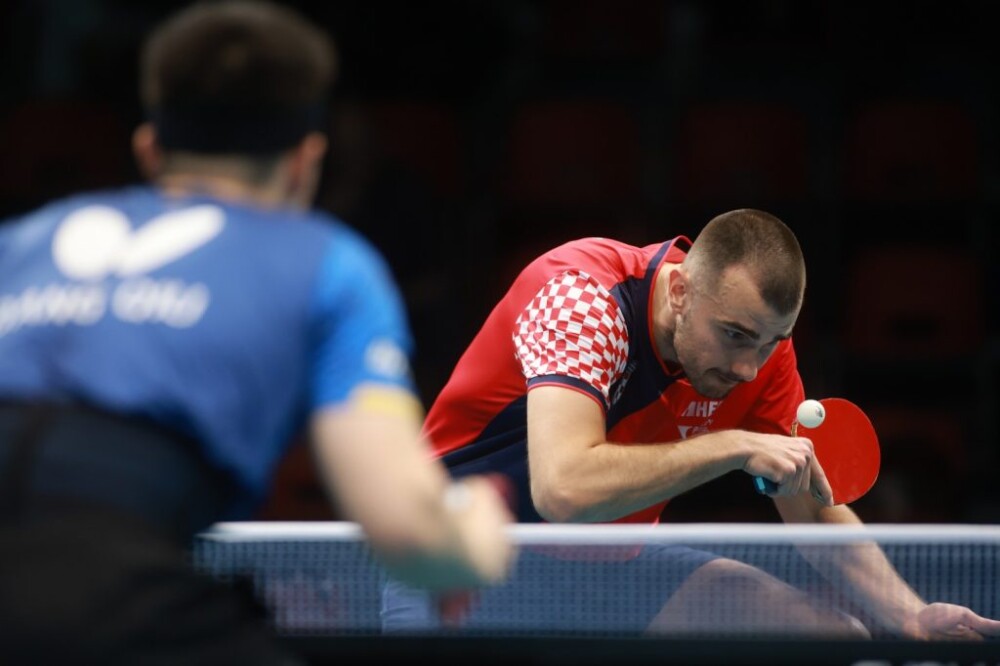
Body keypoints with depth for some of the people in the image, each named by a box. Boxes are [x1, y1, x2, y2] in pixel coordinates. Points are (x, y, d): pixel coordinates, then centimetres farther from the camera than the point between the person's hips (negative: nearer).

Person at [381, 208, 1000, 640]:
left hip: (612, 568, 6)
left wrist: (912, 614, -12)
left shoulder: (758, 340, -6)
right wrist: (734, 446, -34)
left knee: (840, 637, -8)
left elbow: (817, 509, 5)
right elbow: (563, 489, -41)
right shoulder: (581, 295, -27)